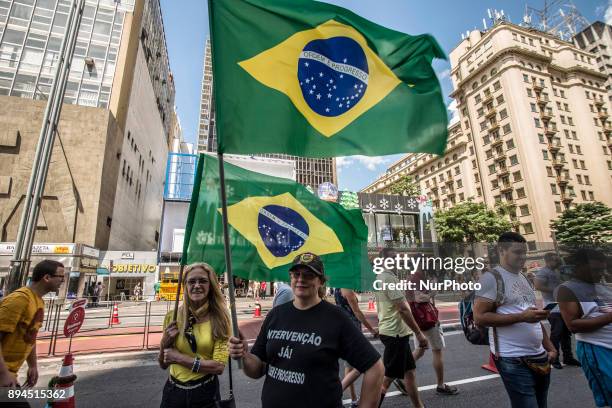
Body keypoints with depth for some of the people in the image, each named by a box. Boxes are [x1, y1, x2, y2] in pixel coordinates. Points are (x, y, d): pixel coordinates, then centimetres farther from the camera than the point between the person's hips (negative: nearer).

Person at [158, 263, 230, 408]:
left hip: (205, 392, -2)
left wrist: (179, 358, -17)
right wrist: (164, 343, -16)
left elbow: (219, 366, -17)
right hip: (173, 391, 2)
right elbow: (163, 364, 4)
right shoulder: (172, 317, -7)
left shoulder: (219, 319, -14)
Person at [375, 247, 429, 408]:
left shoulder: (381, 277, 12)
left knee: (409, 370, 19)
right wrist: (418, 333, -16)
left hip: (392, 331, 10)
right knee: (388, 377, 0)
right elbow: (403, 309, -22)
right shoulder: (390, 278, -20)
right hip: (395, 333, -10)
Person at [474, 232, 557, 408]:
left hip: (539, 356, 8)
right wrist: (522, 317, -23)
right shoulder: (491, 277, -14)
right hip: (513, 360, -8)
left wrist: (550, 347, 13)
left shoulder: (524, 278, 14)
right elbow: (480, 318, -20)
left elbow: (534, 317, 21)